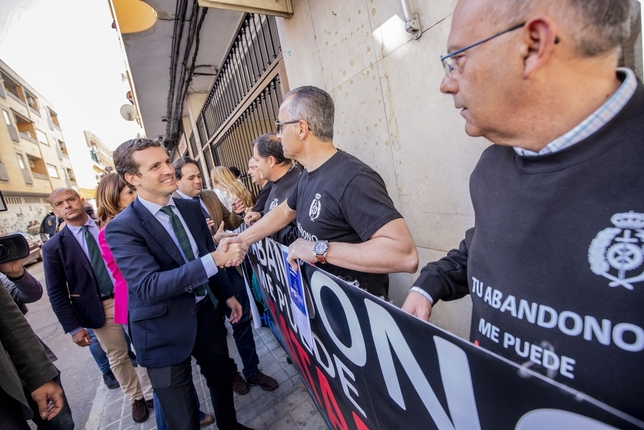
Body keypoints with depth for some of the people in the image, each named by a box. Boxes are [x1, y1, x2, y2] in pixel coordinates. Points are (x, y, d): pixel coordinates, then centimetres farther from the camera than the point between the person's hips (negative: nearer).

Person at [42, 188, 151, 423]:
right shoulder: (54, 247, -5)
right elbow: (57, 294, -2)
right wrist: (73, 327, -6)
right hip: (100, 308, 0)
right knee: (117, 357, 15)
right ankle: (136, 398, 39)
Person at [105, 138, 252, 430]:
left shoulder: (191, 208, 0)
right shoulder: (122, 228, -18)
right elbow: (149, 287, -29)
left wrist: (228, 295, 13)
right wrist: (214, 260, -38)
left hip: (206, 312, 6)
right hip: (166, 331, -5)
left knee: (222, 380, 25)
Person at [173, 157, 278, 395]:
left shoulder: (211, 196, 4)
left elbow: (232, 223, 11)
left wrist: (237, 214, -11)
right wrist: (212, 240, -29)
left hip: (228, 267, 5)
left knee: (243, 320, 14)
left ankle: (252, 370, 34)